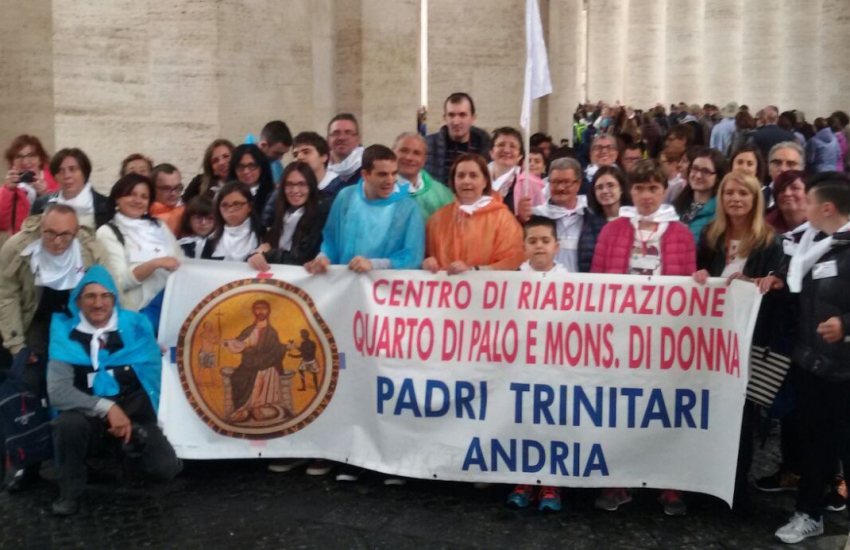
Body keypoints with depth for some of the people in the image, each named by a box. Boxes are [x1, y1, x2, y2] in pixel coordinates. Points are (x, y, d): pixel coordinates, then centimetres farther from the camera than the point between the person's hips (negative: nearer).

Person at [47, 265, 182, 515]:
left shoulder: (135, 326, -2)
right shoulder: (67, 334, -7)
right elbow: (57, 392, -16)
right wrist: (107, 408, -25)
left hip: (135, 417, 1)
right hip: (90, 418, -1)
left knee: (165, 468, -22)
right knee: (69, 422, -36)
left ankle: (132, 450, 15)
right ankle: (70, 490, -7)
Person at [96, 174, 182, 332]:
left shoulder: (159, 225, 22)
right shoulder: (108, 232, 5)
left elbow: (181, 261, 16)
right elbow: (121, 280, -7)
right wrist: (155, 263, -19)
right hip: (141, 308, -5)